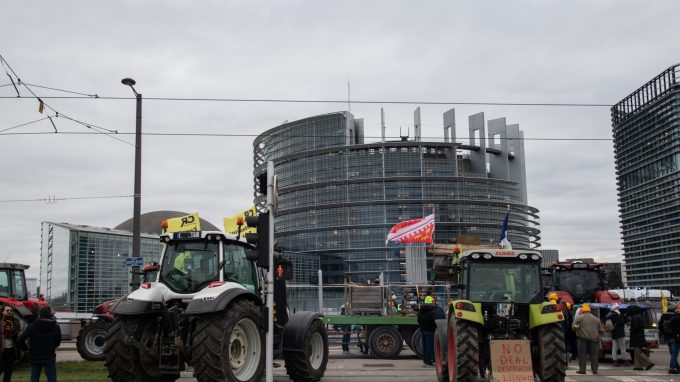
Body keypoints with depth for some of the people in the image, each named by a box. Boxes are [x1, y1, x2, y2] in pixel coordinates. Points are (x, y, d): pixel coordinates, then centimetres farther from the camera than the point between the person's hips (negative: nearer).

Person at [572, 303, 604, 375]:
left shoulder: (579, 317, 1)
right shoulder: (596, 319, 14)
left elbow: (573, 326, -2)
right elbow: (602, 330, 13)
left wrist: (577, 330, 17)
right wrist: (598, 337, 17)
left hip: (583, 339, -3)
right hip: (594, 339, 3)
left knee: (582, 355, 2)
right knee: (594, 355, 9)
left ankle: (582, 369, 0)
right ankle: (594, 370, 9)